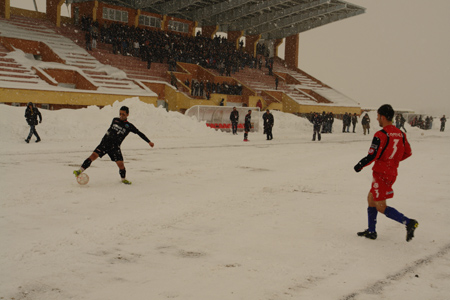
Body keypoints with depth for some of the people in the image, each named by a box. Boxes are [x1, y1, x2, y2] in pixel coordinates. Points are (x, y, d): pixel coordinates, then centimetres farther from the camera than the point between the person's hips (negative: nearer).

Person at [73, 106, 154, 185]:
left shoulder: (129, 126, 3)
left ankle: (123, 178, 17)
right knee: (94, 155, -18)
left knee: (120, 163, -10)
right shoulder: (115, 120, 11)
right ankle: (80, 171, -18)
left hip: (115, 147, -1)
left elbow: (139, 133, 6)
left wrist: (149, 142, 4)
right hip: (105, 143, 1)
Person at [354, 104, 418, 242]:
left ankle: (408, 222, -14)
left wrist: (359, 165, -4)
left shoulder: (381, 135, -18)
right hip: (392, 172, 8)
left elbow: (372, 156, -20)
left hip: (382, 173, -8)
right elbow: (408, 152, 13)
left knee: (381, 207, -2)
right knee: (371, 199, 20)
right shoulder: (400, 133, 6)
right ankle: (371, 231, 24)